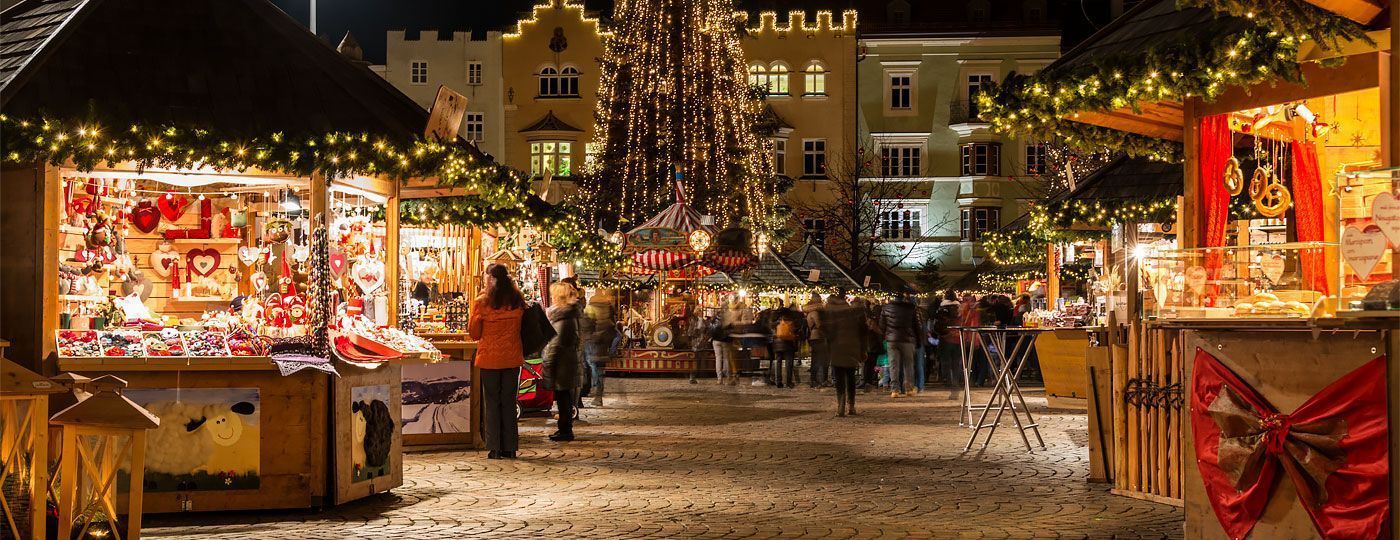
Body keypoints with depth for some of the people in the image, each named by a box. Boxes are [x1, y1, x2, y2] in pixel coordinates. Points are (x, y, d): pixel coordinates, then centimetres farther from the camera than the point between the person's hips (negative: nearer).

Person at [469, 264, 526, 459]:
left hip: (489, 358, -3)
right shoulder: (518, 301, -1)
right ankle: (510, 448, 11)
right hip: (513, 358, 3)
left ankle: (494, 448, 4)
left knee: (491, 402, 6)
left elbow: (474, 333, -1)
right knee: (509, 402, 10)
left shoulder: (481, 302, -9)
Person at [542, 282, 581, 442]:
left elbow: (557, 344, -19)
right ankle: (565, 429, 20)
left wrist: (548, 365, -16)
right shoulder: (570, 314, 13)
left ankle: (565, 430, 0)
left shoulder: (563, 317, -17)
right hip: (569, 361, 10)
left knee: (562, 398, -4)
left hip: (561, 364, -10)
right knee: (565, 397, 14)